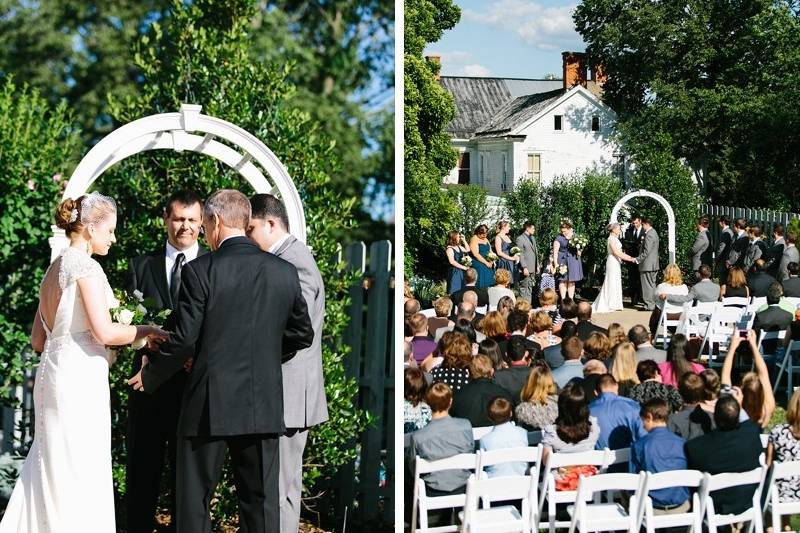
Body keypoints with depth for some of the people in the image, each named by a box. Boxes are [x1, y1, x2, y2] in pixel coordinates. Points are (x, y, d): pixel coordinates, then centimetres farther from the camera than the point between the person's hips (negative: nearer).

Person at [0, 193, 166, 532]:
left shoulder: (54, 269, 17)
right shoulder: (85, 266, -10)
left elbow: (38, 341, 18)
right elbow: (104, 331, -18)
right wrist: (146, 331, -5)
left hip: (53, 373, 9)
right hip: (79, 378, -9)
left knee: (52, 472, 11)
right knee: (81, 472, -4)